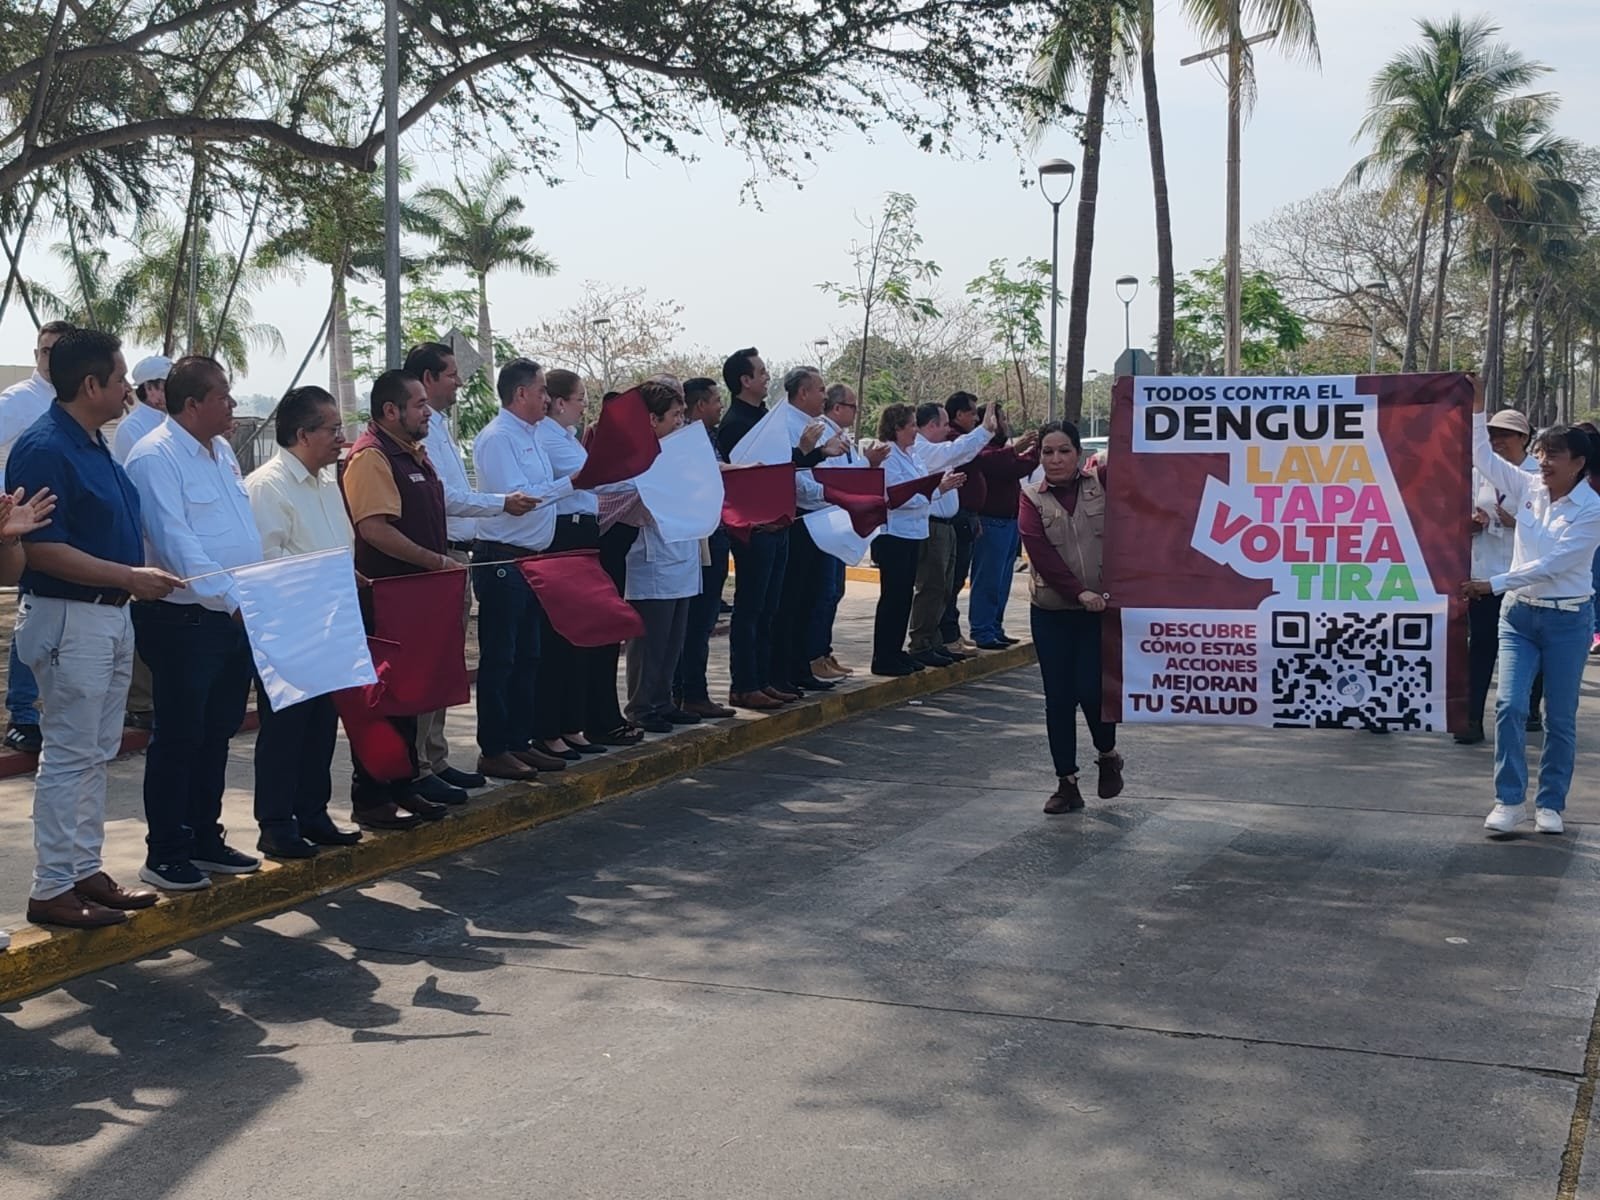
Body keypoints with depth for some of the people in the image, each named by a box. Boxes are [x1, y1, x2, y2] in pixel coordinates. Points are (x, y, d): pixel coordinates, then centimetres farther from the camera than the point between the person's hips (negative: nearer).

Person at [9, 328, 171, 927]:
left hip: (111, 615, 10)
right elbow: (43, 550, -21)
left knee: (96, 754, 14)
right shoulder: (44, 448, -17)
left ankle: (86, 870, 23)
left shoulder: (96, 445, 12)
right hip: (70, 618, -10)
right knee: (69, 755, -4)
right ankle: (52, 889, 4)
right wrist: (129, 576, -20)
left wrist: (134, 582, 13)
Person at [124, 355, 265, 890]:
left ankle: (205, 838, 28)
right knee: (178, 738, 0)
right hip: (184, 620, -8)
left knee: (217, 732, 16)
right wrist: (233, 598, -25)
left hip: (235, 619, 9)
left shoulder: (221, 450, 14)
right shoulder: (156, 457, -14)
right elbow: (177, 544, -22)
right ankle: (165, 855, 10)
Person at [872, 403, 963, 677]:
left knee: (904, 595, 13)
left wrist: (944, 484, 4)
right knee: (893, 596, -5)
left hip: (912, 535, 9)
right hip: (893, 535, -9)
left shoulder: (907, 456, 14)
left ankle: (895, 652, 21)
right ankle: (883, 659, 1)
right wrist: (939, 489, -18)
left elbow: (918, 492, 18)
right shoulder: (888, 457, -16)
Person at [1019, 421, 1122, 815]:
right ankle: (1066, 782, 15)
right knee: (1058, 698, 4)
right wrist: (1078, 592, -19)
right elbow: (1041, 553, -10)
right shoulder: (1032, 498, 2)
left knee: (1091, 690, -8)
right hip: (1051, 612, 1)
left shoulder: (1102, 484, 4)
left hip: (1100, 608, -1)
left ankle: (1108, 754, 22)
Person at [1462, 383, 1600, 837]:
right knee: (1509, 706, -7)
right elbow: (1483, 457, 9)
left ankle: (1550, 804, 16)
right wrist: (1476, 409, 0)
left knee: (1560, 718, 5)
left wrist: (1494, 584, -21)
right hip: (1519, 613, 4)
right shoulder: (1529, 487, 2)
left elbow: (1552, 564, -18)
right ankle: (1510, 801, -1)